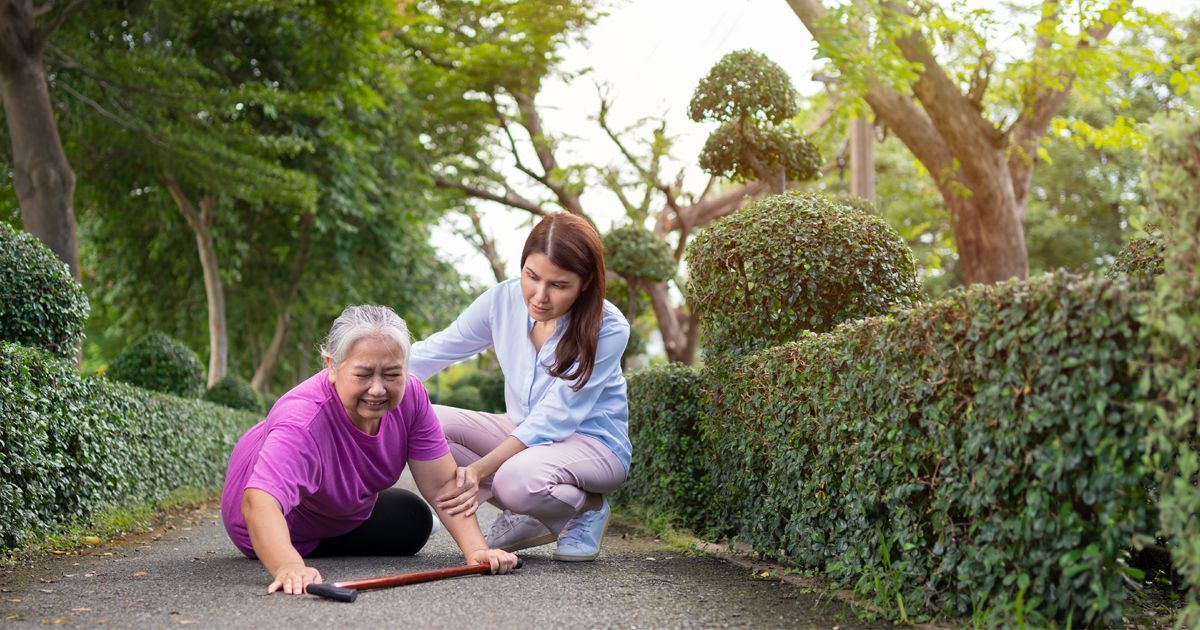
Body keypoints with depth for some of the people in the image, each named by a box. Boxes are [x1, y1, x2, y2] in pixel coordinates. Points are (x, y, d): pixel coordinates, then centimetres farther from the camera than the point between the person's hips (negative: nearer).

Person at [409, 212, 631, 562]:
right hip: (524, 433, 6)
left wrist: (478, 470, -35)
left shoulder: (608, 330, -23)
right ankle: (528, 516, -4)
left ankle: (587, 508, -3)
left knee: (519, 478, -39)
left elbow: (553, 419, -26)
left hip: (593, 444, -6)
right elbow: (434, 351, -1)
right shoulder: (503, 300, -10)